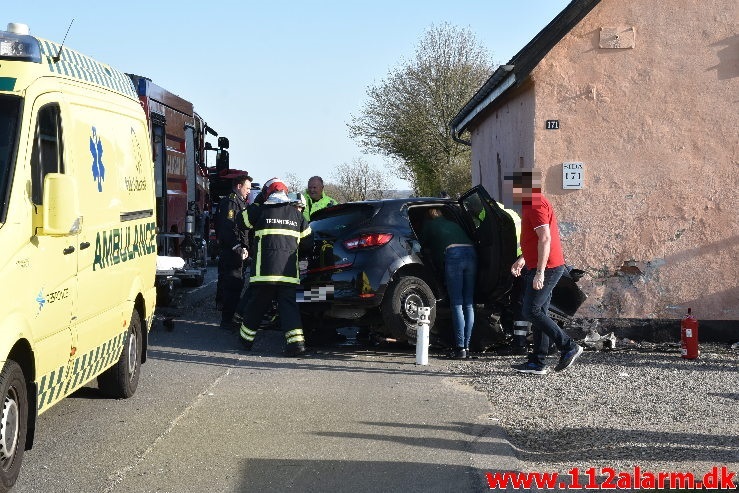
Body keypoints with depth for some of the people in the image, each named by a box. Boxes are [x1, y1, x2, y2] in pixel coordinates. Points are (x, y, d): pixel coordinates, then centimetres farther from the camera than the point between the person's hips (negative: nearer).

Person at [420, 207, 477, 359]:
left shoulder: (429, 225, 22)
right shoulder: (453, 224, 34)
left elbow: (425, 244, 30)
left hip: (453, 254, -5)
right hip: (471, 253, 5)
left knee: (457, 304, -5)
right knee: (469, 304, 7)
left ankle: (460, 347, -10)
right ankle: (466, 346, 7)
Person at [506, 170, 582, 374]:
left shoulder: (536, 206, -15)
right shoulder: (530, 204, 19)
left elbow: (545, 239, -23)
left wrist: (540, 272, -27)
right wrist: (522, 259, 25)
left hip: (546, 268, -11)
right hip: (539, 267, 11)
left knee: (531, 311, -10)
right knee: (538, 313, 9)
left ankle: (568, 347, -7)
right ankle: (537, 363, 11)